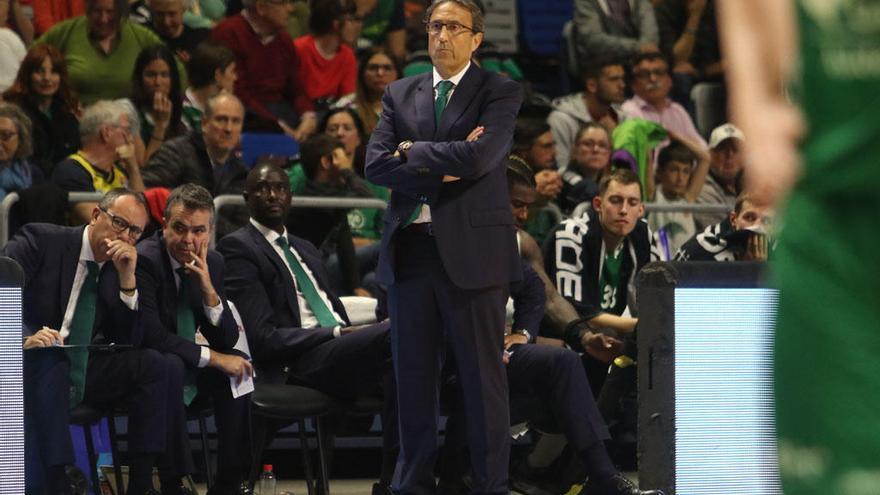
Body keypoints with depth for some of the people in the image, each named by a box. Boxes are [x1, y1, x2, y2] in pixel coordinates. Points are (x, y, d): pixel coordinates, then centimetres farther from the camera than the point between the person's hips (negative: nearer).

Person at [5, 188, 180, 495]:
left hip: (82, 372, 5)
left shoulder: (121, 268, 10)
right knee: (45, 359, -39)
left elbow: (129, 342, 3)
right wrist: (23, 338, -34)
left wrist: (127, 279, -9)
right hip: (30, 365, -5)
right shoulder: (41, 240, -5)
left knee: (158, 367, -15)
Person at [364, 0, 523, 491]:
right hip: (410, 250, 4)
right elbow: (376, 165, 1)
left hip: (473, 252, -4)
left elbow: (479, 156, -16)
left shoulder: (500, 93, 1)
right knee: (413, 376, 8)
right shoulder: (400, 95, 14)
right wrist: (441, 171, -10)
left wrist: (413, 150, -5)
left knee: (483, 374, -1)